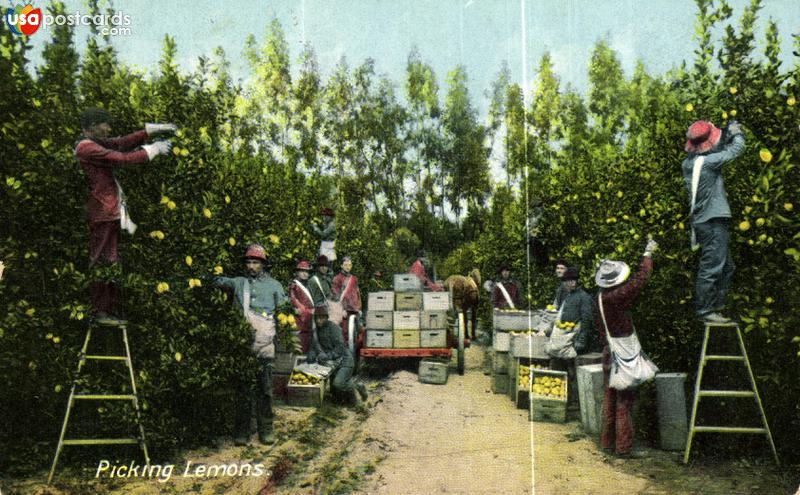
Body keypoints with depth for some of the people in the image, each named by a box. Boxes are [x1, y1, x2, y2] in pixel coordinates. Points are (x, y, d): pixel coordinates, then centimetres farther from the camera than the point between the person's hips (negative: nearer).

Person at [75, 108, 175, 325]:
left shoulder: (96, 143, 17)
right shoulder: (86, 147, -13)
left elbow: (124, 142, 17)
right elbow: (121, 159, -17)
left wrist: (154, 129, 12)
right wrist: (153, 149, -9)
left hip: (111, 211, 10)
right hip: (103, 212, -10)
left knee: (110, 264, 12)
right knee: (103, 262, -5)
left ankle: (108, 311, 17)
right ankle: (99, 312, 1)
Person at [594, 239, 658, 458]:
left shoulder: (600, 298, 3)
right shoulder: (616, 298, -21)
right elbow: (639, 279, -15)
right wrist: (648, 254, -3)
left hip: (609, 354, 8)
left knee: (610, 399, 15)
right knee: (624, 402, -1)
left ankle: (607, 441, 23)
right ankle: (624, 446, 4)